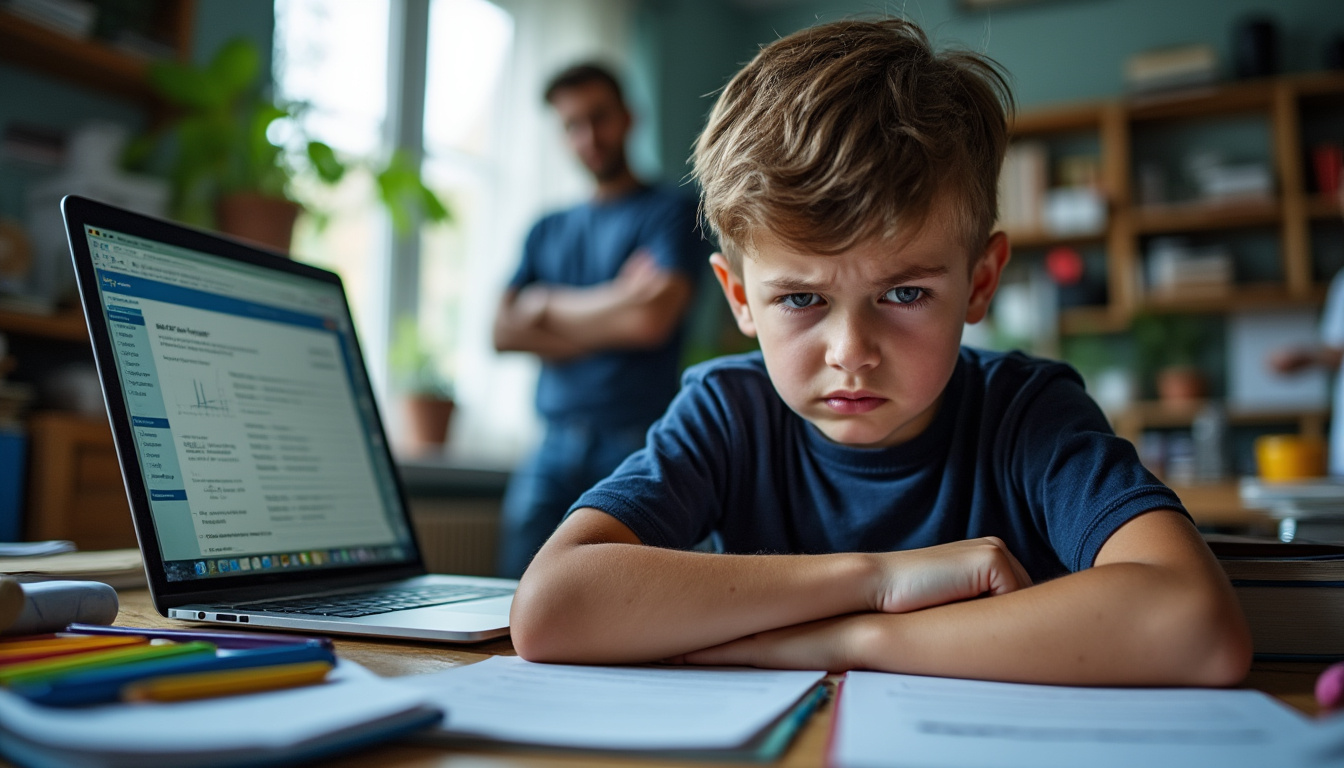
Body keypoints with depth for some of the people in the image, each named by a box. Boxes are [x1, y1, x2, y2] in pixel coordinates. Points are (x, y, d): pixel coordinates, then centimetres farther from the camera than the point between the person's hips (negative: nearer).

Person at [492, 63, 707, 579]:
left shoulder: (672, 212, 6)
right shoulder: (547, 231, 21)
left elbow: (653, 318, -10)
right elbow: (505, 332, 8)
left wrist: (549, 305, 5)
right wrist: (611, 309, -3)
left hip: (633, 442, -4)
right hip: (553, 446, 5)